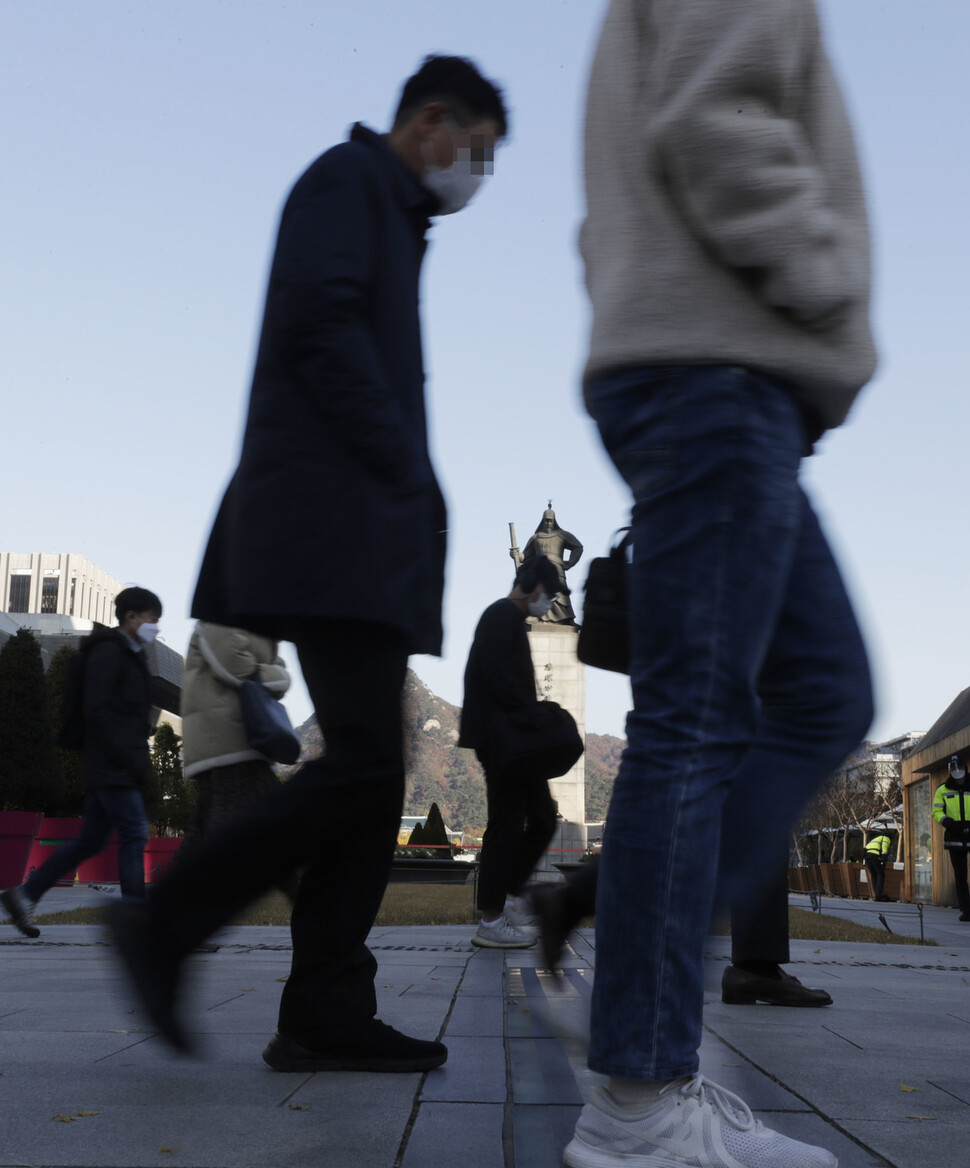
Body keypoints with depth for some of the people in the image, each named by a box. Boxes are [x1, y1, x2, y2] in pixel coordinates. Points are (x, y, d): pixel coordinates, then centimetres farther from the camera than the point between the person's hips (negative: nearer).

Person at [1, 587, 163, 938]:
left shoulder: (129, 655, 21)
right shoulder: (108, 651, -9)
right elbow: (97, 710, -18)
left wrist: (136, 757, 15)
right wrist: (128, 758, -21)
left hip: (116, 767, 10)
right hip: (111, 765, -10)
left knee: (91, 840, 11)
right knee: (134, 833, -11)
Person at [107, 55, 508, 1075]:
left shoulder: (389, 221, 30)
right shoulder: (349, 176, 3)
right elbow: (315, 318, -14)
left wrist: (410, 498, 12)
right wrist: (406, 471, -12)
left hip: (363, 539, 10)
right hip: (331, 522, -10)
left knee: (371, 772, 2)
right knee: (363, 761, -16)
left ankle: (326, 1016, 2)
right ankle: (168, 925, -5)